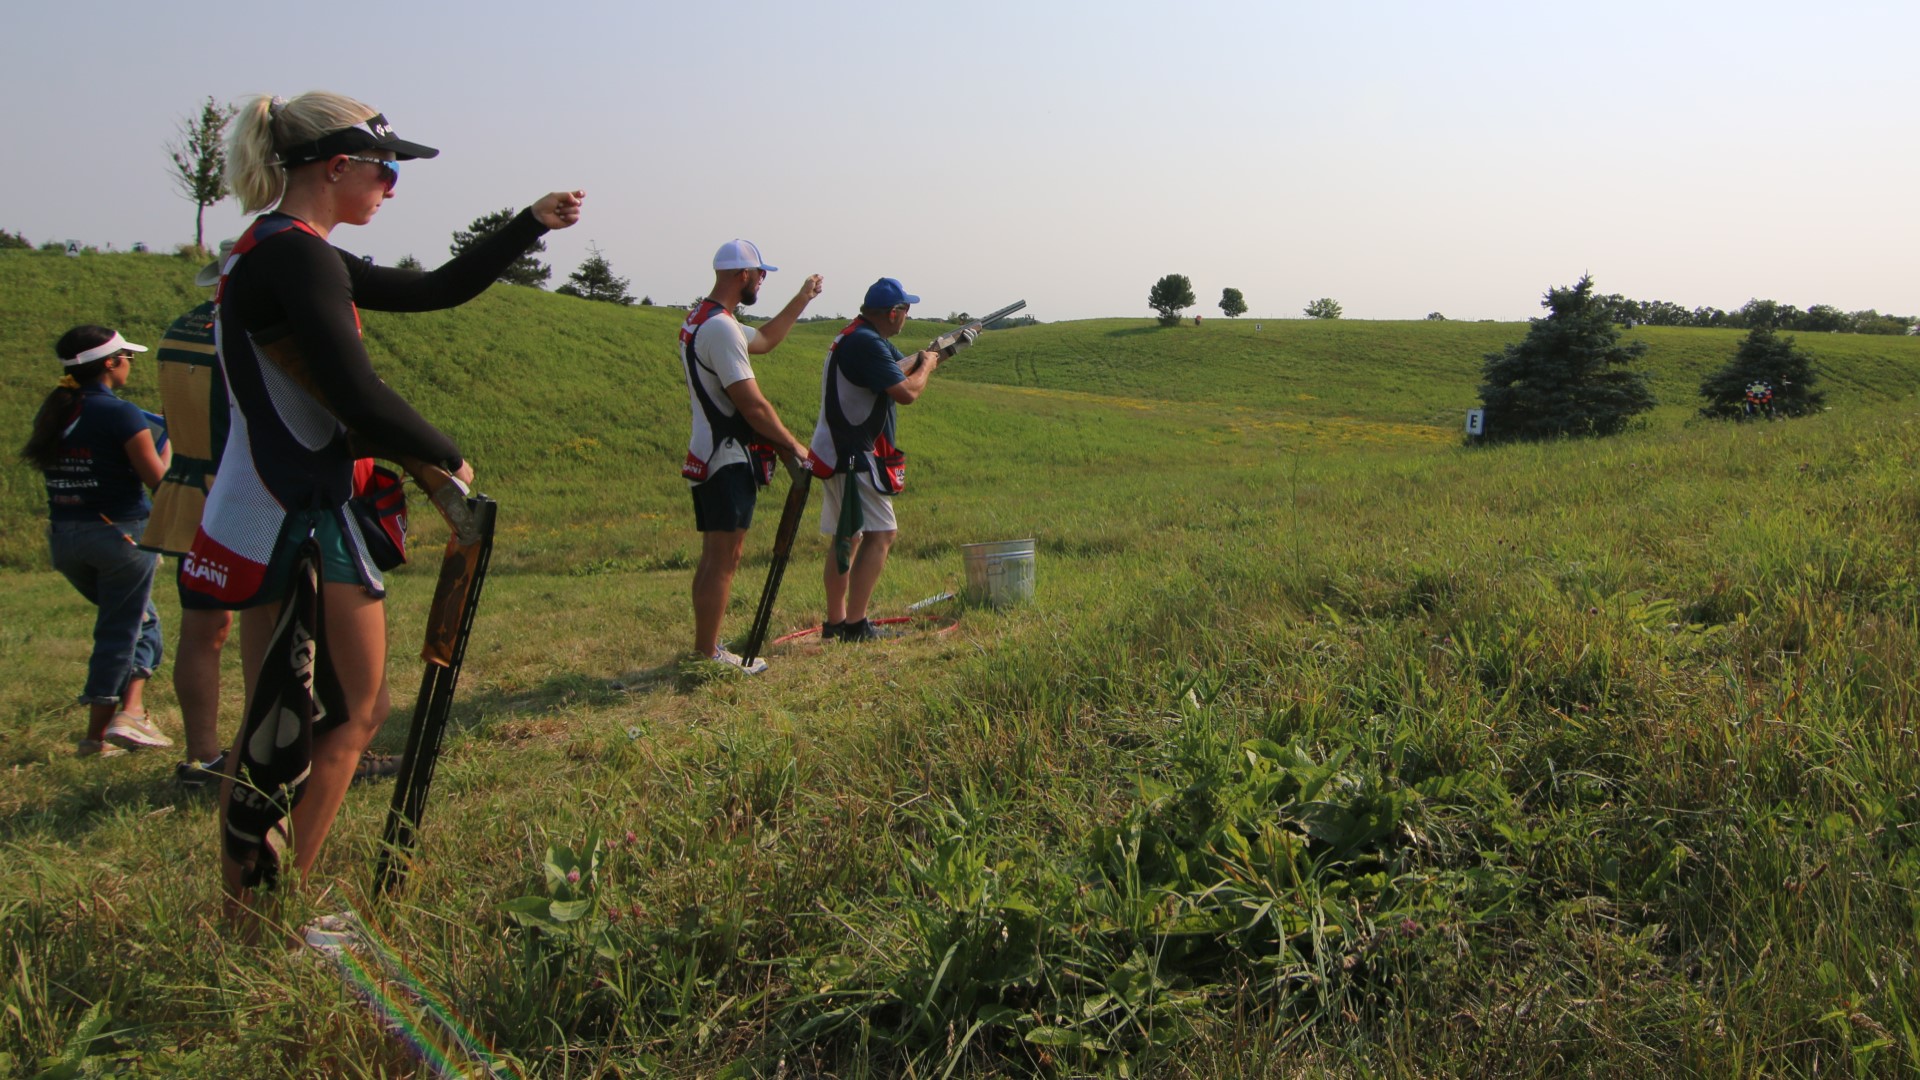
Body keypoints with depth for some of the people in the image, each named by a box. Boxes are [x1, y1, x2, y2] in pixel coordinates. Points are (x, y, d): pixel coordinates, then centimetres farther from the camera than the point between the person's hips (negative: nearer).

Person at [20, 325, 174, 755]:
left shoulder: (52, 413, 7)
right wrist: (168, 440, 6)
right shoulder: (120, 414, -14)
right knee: (120, 630, 4)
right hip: (119, 533, -7)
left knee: (141, 620, 18)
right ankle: (117, 722, 5)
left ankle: (132, 708, 10)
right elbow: (157, 477, -12)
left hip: (64, 537, 7)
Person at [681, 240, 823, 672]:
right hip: (730, 461, -10)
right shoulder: (721, 328, -18)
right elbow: (752, 404, -20)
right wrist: (794, 445, -10)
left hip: (708, 458, 11)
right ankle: (708, 656, -3)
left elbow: (763, 340, 31)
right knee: (723, 560, -7)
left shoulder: (698, 320, 15)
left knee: (714, 558, 14)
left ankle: (705, 649, 20)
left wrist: (801, 300, 33)